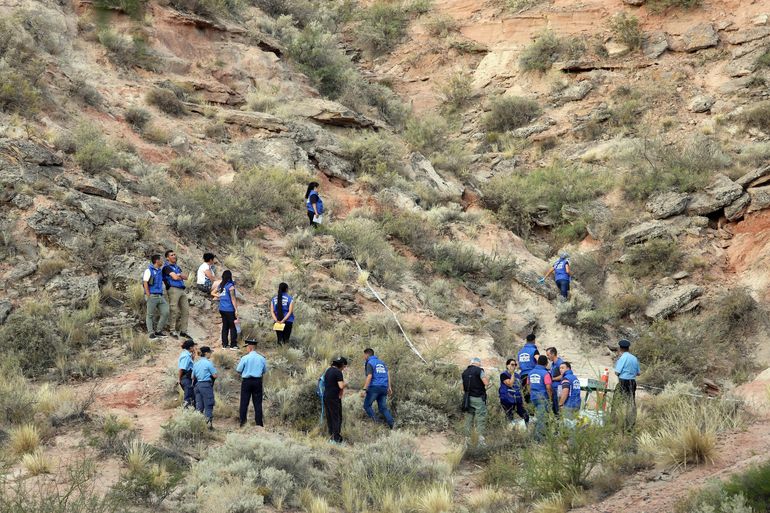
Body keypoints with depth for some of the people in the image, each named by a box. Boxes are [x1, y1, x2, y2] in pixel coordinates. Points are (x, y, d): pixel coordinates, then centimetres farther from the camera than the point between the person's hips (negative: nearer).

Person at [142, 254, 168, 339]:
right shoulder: (149, 271, -5)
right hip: (152, 296, -7)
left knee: (165, 312, -1)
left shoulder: (160, 271, 18)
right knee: (150, 315, -2)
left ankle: (158, 331, 7)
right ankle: (150, 332, 0)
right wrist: (148, 296, -16)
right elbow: (145, 283, -11)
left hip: (160, 296, 7)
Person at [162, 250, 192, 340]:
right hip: (173, 289, -8)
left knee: (186, 311, 4)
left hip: (182, 290, 8)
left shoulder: (177, 266, 24)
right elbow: (175, 277, -13)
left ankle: (183, 331, 8)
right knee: (174, 311, -8)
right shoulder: (167, 267, -1)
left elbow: (185, 277, 15)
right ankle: (173, 331, -3)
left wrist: (180, 275, -5)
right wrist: (182, 276, 7)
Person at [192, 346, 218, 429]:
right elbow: (215, 376, -8)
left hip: (198, 384, 6)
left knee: (199, 406, 11)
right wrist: (214, 370, 11)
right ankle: (209, 423, -7)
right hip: (206, 385, -6)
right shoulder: (208, 363, -11)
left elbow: (193, 376, 15)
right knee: (208, 405, -3)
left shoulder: (196, 364, 9)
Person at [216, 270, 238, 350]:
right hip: (229, 309, -6)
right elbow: (233, 298, -14)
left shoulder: (220, 285, 7)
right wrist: (236, 310, -11)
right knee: (232, 327, 1)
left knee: (225, 326, 12)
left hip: (222, 309, 7)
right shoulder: (230, 286, -13)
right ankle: (233, 345, 2)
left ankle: (224, 344, 14)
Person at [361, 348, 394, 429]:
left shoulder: (369, 363, -4)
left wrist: (364, 389, -18)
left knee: (367, 405, 4)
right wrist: (389, 387, 17)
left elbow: (369, 377, -15)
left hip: (374, 387, -7)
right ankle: (391, 425, -5)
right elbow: (388, 374, 16)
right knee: (383, 407, 9)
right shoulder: (381, 362, 19)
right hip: (384, 388, 7)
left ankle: (375, 421, -12)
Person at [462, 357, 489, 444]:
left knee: (468, 419, 10)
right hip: (478, 398, -6)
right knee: (481, 419, -4)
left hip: (468, 398, 6)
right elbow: (486, 383, -15)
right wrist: (486, 377, 4)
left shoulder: (465, 372, 11)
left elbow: (463, 388, 15)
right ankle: (480, 439, -11)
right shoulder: (479, 371, -8)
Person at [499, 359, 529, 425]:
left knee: (526, 416, -1)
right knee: (509, 420, -5)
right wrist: (512, 373, -19)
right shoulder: (504, 375, -7)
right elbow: (510, 384, -22)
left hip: (518, 400, 6)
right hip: (507, 401, -6)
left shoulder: (517, 375, 13)